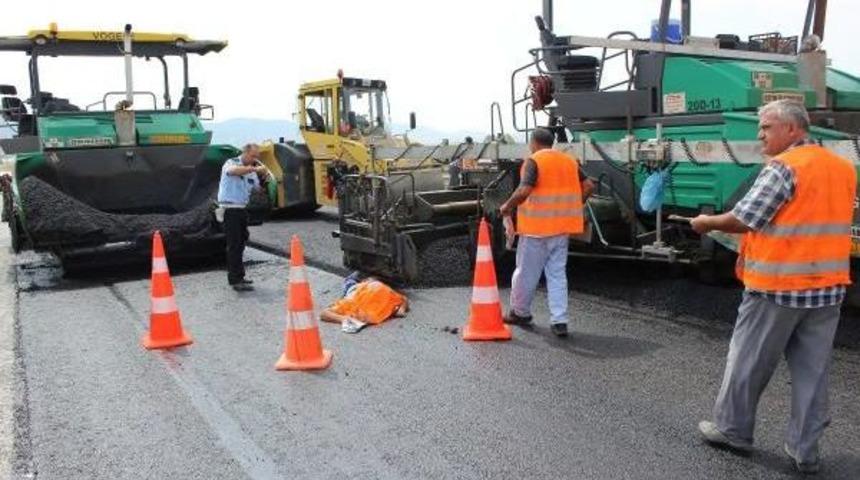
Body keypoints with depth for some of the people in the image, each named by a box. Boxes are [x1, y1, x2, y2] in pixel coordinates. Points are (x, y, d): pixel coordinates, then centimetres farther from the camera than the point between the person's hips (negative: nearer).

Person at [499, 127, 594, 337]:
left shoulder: (534, 161, -8)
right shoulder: (569, 161, 12)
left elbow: (524, 190, -20)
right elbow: (588, 185, 10)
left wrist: (507, 206, -6)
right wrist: (572, 207, 18)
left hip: (536, 227, -6)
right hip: (562, 226, 6)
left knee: (526, 271, 10)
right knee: (557, 274, 9)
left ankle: (520, 313, 25)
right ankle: (559, 321, 2)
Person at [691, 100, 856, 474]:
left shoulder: (783, 167, -13)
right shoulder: (844, 169, 11)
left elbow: (743, 220, -15)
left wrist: (706, 223, 2)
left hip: (777, 286, -7)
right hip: (828, 286, 7)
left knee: (748, 362, 9)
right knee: (812, 371, 10)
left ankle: (732, 429, 23)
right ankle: (804, 450, 17)